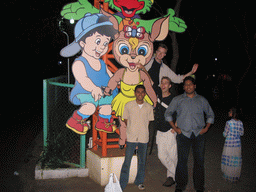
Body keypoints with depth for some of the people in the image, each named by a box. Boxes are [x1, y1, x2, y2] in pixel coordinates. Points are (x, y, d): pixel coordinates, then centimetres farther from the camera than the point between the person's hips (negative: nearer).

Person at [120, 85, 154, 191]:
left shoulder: (149, 107, 3)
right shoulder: (128, 105, -1)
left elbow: (149, 121, 11)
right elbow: (126, 120, 7)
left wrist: (142, 130, 3)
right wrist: (131, 130, 1)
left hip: (144, 138, 2)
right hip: (131, 138, -2)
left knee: (142, 161, 12)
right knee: (127, 161, -3)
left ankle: (139, 181, 29)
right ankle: (122, 184, 7)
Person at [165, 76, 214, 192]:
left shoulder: (202, 100, 13)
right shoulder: (177, 100, 10)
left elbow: (210, 114, 21)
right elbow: (168, 113, 12)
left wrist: (206, 128, 8)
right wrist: (175, 128, 3)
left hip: (199, 134, 1)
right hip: (183, 134, -1)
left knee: (199, 160, 2)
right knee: (182, 160, -1)